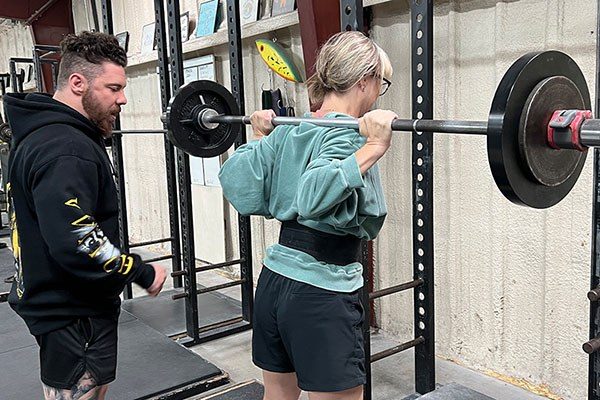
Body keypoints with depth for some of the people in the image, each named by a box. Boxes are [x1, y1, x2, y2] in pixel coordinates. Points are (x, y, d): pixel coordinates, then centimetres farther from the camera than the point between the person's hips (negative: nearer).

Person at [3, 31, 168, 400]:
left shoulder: (44, 133, 10)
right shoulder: (66, 150, -25)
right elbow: (75, 242, -32)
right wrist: (142, 273, -21)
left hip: (58, 301, 10)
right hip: (73, 314, -10)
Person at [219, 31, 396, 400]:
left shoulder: (288, 130, 7)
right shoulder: (347, 135, -15)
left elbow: (236, 184, 3)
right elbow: (315, 196, -34)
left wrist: (260, 138, 16)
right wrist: (372, 149, -33)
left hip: (274, 283, 8)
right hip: (321, 295, -8)